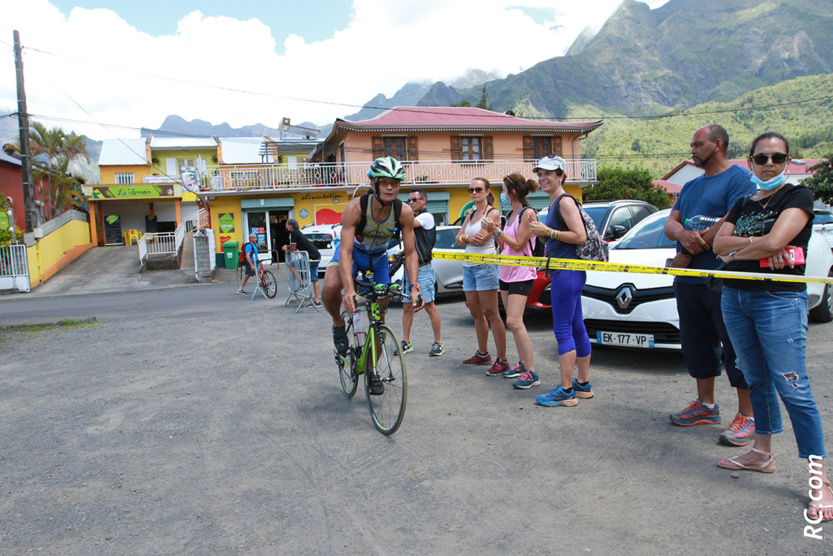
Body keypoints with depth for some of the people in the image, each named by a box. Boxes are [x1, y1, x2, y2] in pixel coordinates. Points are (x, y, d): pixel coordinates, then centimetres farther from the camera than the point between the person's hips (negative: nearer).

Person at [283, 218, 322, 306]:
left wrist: (287, 248, 13)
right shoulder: (299, 232, 22)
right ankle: (317, 301, 10)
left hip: (311, 258, -9)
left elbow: (293, 248, -8)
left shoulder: (293, 233, -6)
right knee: (315, 280, 10)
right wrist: (287, 246, 14)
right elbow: (295, 245, 31)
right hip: (317, 257, 9)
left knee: (291, 264, 2)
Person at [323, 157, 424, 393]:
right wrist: (349, 290, -51)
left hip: (378, 257, 3)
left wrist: (414, 287, -32)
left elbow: (410, 253, -18)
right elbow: (345, 251, -38)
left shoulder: (404, 212, -25)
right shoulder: (355, 207, -33)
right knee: (330, 287, -35)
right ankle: (338, 325, -2)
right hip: (353, 251, -2)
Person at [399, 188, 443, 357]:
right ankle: (406, 343, 15)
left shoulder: (427, 216, -7)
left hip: (423, 269, -7)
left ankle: (438, 343, 6)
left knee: (430, 307, -4)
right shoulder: (411, 217, 17)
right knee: (407, 307, 8)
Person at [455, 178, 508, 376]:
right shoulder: (470, 214, 18)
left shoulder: (493, 213, -5)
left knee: (491, 314, -9)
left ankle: (502, 360, -6)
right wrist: (467, 237, -11)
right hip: (468, 266, 8)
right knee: (476, 313, 12)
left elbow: (481, 239, -15)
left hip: (485, 265, -8)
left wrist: (464, 237, 0)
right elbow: (458, 238, 10)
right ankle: (482, 354, 24)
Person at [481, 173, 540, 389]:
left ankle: (531, 373, -14)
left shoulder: (527, 213, -12)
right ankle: (522, 363, 19)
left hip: (521, 273, -9)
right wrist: (493, 232, 4)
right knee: (513, 322, 10)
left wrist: (496, 230, -17)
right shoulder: (510, 215, 15)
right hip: (506, 271, 9)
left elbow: (518, 244, -16)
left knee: (514, 321, -17)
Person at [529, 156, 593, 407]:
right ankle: (583, 384, 22)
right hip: (564, 272, 10)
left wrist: (548, 231, -17)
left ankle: (565, 391, -3)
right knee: (576, 328, 13)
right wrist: (545, 236, 12)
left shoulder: (565, 201, -11)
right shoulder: (555, 203, 19)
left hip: (567, 273, -10)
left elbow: (580, 236, -20)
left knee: (563, 330, -8)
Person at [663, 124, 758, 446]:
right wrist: (682, 233, -13)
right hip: (688, 281, 8)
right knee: (696, 345, 14)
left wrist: (690, 252, -13)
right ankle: (706, 406, 27)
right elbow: (670, 224, 11)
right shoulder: (691, 186, 20)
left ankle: (747, 416, 7)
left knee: (735, 347, -3)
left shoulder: (738, 178, -5)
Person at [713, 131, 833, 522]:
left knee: (793, 388, -8)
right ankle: (762, 453, 28)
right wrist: (758, 244, -12)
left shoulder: (799, 196, -3)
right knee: (756, 379, 15)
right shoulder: (743, 204, 15)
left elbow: (774, 241, -18)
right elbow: (718, 244, 2)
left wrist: (735, 251, -2)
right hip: (735, 298, 6)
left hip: (780, 300, -6)